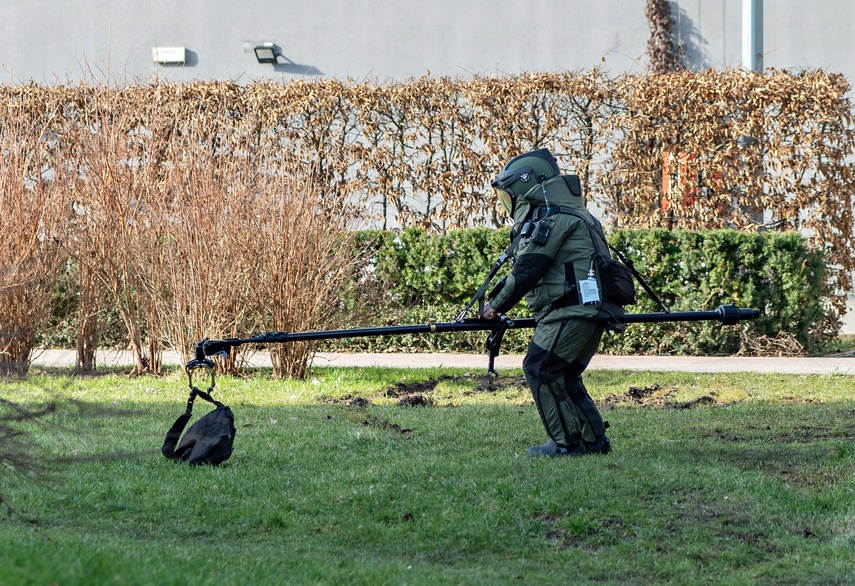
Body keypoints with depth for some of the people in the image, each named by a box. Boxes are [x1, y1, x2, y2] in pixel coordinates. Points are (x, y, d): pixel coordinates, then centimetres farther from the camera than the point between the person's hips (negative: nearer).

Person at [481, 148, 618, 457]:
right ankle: (594, 440, 17)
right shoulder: (555, 214, 23)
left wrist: (497, 305, -2)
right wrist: (498, 301, 23)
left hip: (572, 312, -10)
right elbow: (527, 268, 27)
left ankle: (567, 442, -8)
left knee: (540, 370, -8)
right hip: (590, 313, 10)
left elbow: (528, 269, -13)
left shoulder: (552, 216, -10)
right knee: (563, 376, 16)